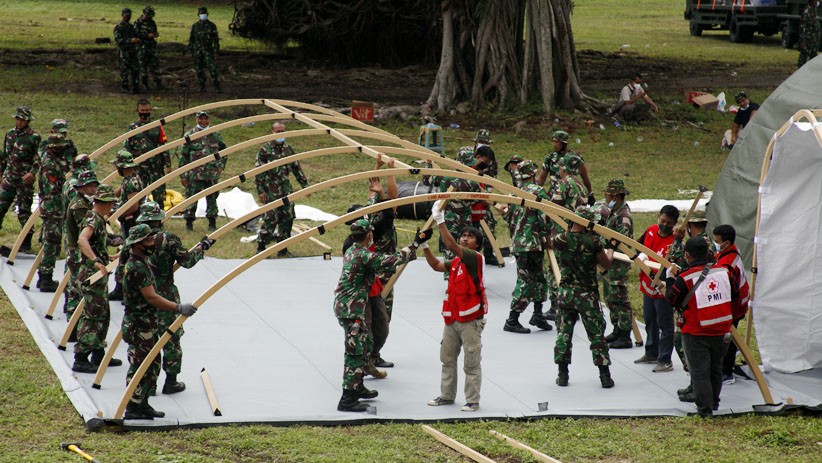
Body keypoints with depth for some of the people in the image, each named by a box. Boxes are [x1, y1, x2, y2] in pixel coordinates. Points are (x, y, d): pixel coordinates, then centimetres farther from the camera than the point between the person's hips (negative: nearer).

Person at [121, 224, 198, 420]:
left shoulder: (141, 263, 12)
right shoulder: (137, 268, -21)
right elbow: (151, 297, -27)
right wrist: (179, 308, -30)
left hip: (147, 324, 10)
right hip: (139, 325, -10)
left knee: (152, 365, 16)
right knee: (140, 367, -4)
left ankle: (142, 404, 23)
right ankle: (133, 408, 2)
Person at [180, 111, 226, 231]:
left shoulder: (216, 135, 8)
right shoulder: (190, 135, 1)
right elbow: (183, 156, 1)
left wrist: (221, 166, 7)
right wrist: (183, 175, -3)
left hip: (212, 174, 2)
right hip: (194, 175, -2)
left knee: (212, 199, 7)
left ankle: (212, 223, 15)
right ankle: (189, 222, 8)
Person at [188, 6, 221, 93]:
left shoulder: (211, 26, 0)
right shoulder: (195, 26, 7)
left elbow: (216, 39, 0)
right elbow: (191, 39, 11)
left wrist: (216, 51, -5)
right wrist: (190, 50, 6)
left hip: (208, 50, -3)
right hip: (197, 50, 3)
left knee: (212, 68, -13)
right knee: (200, 69, 5)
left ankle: (217, 87, -15)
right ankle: (202, 87, 14)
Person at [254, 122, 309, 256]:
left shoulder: (288, 149, 11)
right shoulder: (265, 150, -7)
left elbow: (296, 168, 18)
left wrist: (305, 184, 15)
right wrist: (260, 191, -12)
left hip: (286, 190, 6)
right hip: (271, 191, -6)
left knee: (287, 219, 4)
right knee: (270, 220, -8)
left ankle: (282, 249, 13)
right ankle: (261, 248, 4)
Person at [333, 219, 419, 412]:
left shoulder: (351, 252, 10)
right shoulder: (364, 256, -19)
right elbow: (393, 260, -21)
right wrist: (415, 245, -14)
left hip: (344, 306, 10)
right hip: (351, 310, -10)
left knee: (366, 343, 22)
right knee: (356, 352, -9)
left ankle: (357, 387, 32)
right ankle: (347, 400, -10)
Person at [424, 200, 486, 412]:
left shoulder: (475, 258, -12)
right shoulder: (456, 262, 11)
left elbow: (451, 245, -24)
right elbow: (436, 265, 22)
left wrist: (440, 220, -26)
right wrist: (425, 246, 10)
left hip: (470, 320, -8)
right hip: (452, 318, 8)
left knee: (472, 363, -2)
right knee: (447, 358, 16)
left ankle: (473, 400, 4)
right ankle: (447, 395, 26)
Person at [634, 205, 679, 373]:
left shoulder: (674, 242, -21)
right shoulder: (651, 230, 0)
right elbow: (639, 245, 17)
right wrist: (640, 255, -1)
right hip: (647, 285, 8)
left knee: (664, 325, 1)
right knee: (650, 321, 22)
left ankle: (665, 360, 8)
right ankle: (651, 353, 38)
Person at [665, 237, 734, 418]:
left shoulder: (684, 279, -17)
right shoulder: (724, 272, -4)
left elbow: (671, 299, -4)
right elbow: (733, 295, 13)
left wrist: (670, 279, 11)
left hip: (695, 334, -5)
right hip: (721, 332, 5)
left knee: (699, 371, 2)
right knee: (715, 369, 21)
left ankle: (705, 409, 1)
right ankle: (714, 402, 35)